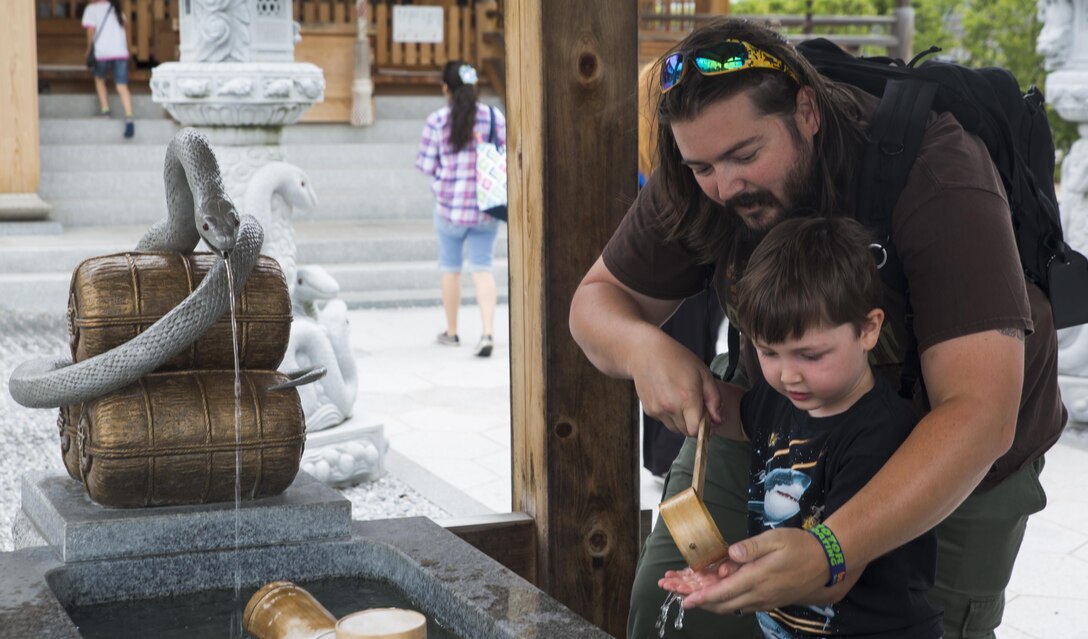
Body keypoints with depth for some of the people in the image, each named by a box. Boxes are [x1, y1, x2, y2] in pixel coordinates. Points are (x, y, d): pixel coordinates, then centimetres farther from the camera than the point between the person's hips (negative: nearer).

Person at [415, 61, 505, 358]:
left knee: (450, 267, 15)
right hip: (487, 207, 1)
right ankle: (488, 332, -9)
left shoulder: (437, 121, -8)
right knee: (482, 268, 7)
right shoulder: (495, 116, -3)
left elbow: (427, 165, -5)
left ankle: (451, 331, 27)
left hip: (450, 203, -1)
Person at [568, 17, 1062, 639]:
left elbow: (978, 413, -42)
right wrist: (643, 348, -31)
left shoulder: (936, 175, -35)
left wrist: (830, 553, -54)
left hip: (955, 463, -3)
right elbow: (600, 297, -5)